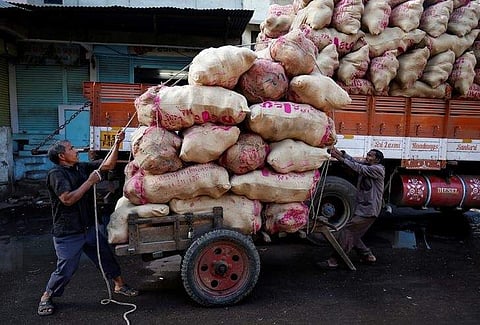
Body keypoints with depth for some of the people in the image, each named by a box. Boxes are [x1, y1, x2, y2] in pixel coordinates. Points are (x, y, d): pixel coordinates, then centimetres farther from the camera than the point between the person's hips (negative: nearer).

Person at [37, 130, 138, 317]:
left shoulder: (82, 168, 4)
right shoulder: (56, 174, -16)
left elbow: (108, 165, 6)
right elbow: (68, 199, -28)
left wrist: (117, 144, -4)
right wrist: (90, 181, -23)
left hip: (89, 228, 7)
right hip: (68, 233, -7)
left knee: (106, 256, 15)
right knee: (65, 270, 3)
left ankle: (120, 285, 32)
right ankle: (46, 298, 26)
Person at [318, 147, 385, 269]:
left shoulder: (378, 169, -8)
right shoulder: (365, 166, 16)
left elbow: (359, 168, -19)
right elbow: (354, 161, 2)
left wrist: (341, 159, -24)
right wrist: (341, 154, -15)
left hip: (368, 211, -9)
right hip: (361, 209, 9)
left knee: (346, 232, -12)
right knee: (352, 234, 13)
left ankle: (333, 261, -8)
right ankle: (368, 256, 27)